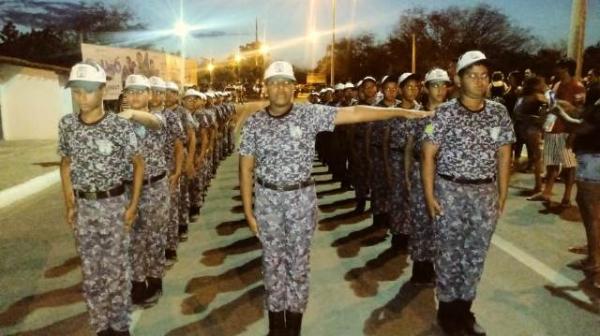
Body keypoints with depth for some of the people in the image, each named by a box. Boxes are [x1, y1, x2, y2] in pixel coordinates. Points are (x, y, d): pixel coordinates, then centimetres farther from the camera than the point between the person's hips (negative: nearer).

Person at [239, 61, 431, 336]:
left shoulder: (309, 114, -6)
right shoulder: (254, 123, -3)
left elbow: (354, 113, -11)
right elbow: (246, 169, 0)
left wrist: (402, 112, -14)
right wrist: (248, 210, -2)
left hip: (301, 197, -1)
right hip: (267, 198, 1)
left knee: (298, 261, 9)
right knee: (273, 261, 11)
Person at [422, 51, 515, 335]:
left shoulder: (499, 113, 3)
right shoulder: (444, 113, -7)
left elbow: (503, 156, 8)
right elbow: (428, 155, -7)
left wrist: (502, 195, 6)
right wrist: (429, 195, -11)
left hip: (485, 193, 4)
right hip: (450, 191, -3)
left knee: (476, 255, 12)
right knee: (449, 254, 6)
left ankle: (464, 308, 29)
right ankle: (447, 310, 24)